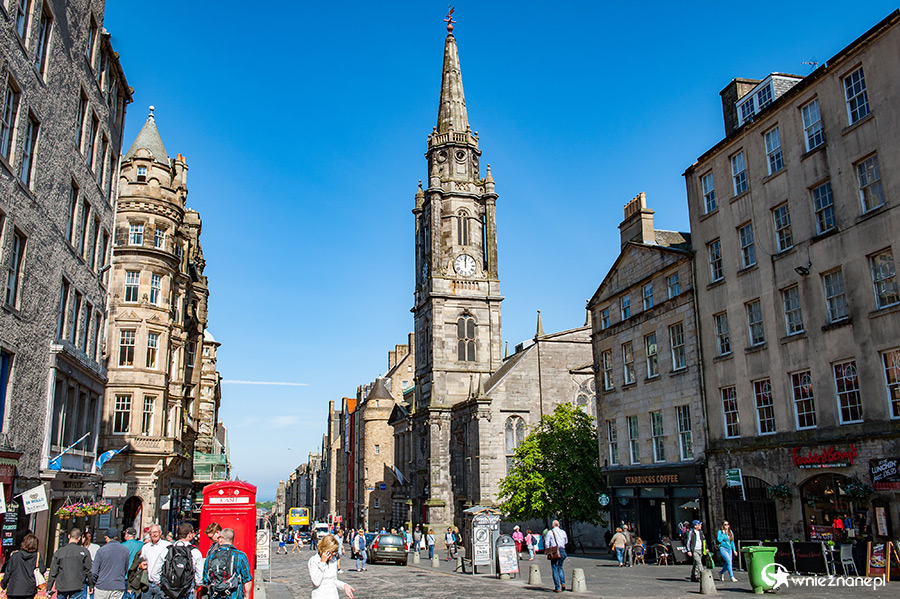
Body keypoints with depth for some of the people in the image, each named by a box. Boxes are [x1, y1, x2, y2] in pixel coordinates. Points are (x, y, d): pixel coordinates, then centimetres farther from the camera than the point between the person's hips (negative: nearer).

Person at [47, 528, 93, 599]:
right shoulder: (83, 551, -5)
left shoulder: (59, 552, 0)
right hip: (77, 588, -2)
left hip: (61, 588, 2)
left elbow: (53, 572, 2)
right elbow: (89, 570, -3)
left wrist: (48, 589, 11)